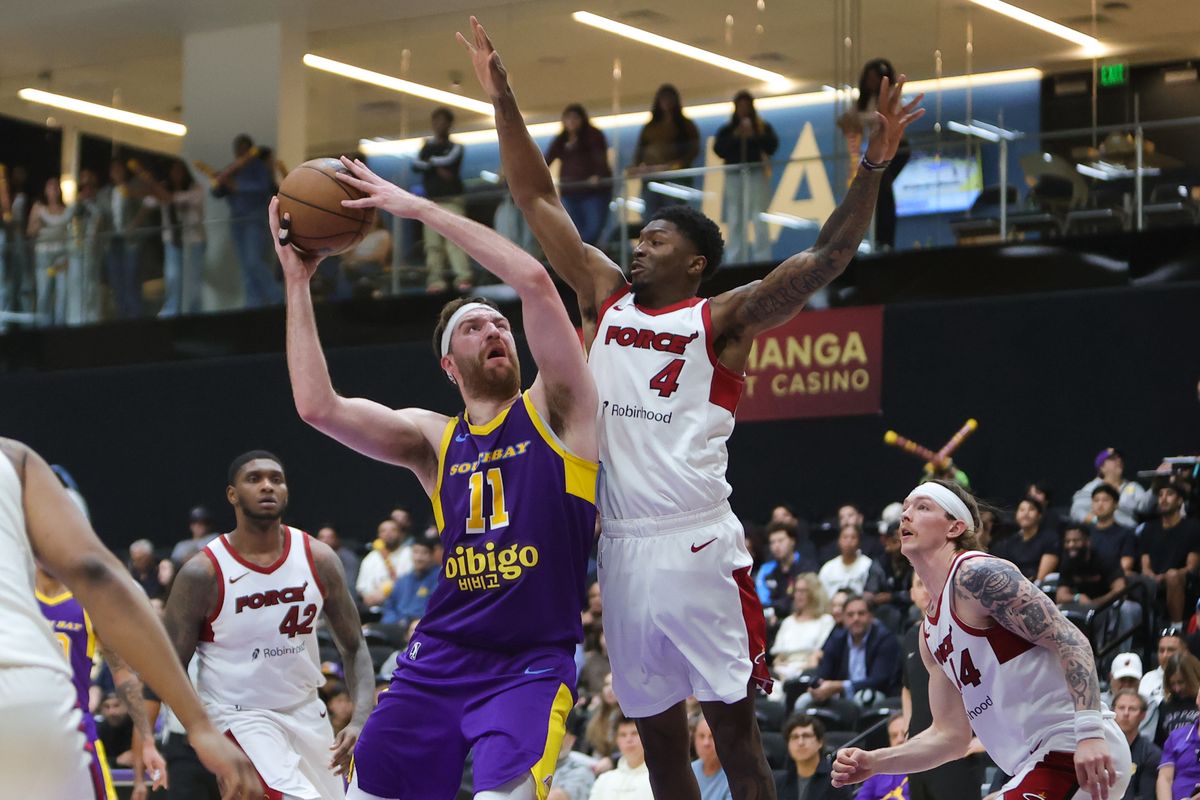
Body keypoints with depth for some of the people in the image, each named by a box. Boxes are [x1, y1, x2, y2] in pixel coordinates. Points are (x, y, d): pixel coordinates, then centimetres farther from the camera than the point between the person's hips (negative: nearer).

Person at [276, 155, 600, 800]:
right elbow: (318, 407, -4)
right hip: (440, 656, 4)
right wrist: (297, 282, -1)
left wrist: (419, 208, -11)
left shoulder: (553, 411, 0)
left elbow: (534, 281, -14)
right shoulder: (433, 439, 10)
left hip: (531, 665, -4)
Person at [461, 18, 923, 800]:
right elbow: (539, 200, 17)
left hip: (699, 546, -5)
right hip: (623, 550, 5)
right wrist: (503, 100, 13)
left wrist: (874, 165, -23)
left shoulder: (722, 319, 0)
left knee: (735, 730, -3)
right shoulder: (605, 298, 14)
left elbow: (827, 257, -10)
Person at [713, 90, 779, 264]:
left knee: (759, 220, -10)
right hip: (734, 176, 2)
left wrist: (755, 136, -12)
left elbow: (772, 146, 0)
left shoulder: (763, 127, 13)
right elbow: (719, 150, 2)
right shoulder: (727, 130, 16)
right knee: (735, 221, -2)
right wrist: (735, 137, -9)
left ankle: (762, 261, -11)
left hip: (757, 174, -2)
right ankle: (735, 261, -2)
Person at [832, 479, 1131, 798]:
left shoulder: (976, 572, -9)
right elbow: (951, 734, 20)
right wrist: (873, 763, 8)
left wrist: (1089, 730, -28)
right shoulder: (930, 631, 19)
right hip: (1039, 761, 10)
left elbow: (1070, 641, -16)